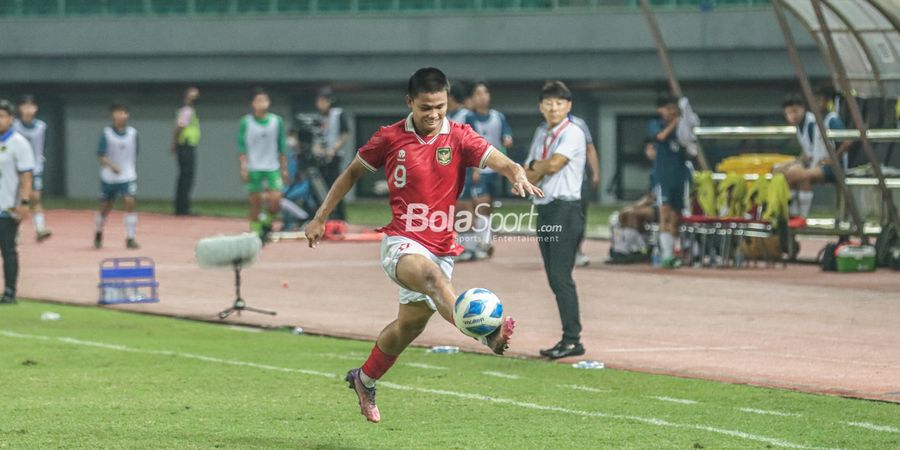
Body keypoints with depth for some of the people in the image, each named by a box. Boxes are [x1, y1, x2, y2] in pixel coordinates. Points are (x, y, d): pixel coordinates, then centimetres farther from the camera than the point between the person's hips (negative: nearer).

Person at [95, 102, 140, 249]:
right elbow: (101, 155, -13)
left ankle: (130, 238, -12)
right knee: (105, 207, 10)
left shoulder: (132, 133, 2)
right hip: (109, 177, -1)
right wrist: (111, 165, -29)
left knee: (129, 202, -16)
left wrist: (133, 170, 17)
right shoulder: (106, 133, -7)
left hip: (128, 176, 1)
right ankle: (99, 233, 37)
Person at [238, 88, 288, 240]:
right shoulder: (246, 122, -2)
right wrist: (243, 167, -8)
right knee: (255, 202, 0)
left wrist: (284, 168, 9)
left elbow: (282, 147, 9)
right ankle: (255, 232, 10)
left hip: (272, 168, 1)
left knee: (275, 199, -12)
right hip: (253, 168, -1)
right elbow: (242, 147, -1)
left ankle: (267, 224, 13)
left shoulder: (277, 121, 3)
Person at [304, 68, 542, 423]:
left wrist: (518, 175, -39)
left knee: (411, 324, 14)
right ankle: (487, 333, -63)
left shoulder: (458, 137, -2)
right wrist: (320, 218, 11)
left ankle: (365, 380, 41)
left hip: (442, 246, 4)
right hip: (401, 243, -4)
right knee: (432, 275, -36)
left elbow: (501, 162, -15)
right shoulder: (390, 138, -2)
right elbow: (352, 173, 11)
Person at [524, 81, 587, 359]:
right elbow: (528, 175, 14)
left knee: (562, 277, -13)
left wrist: (535, 168, 2)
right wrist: (540, 166, -7)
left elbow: (553, 164, -19)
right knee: (554, 278, 7)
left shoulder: (572, 133, -7)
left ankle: (572, 340, -12)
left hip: (565, 208, -8)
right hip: (544, 209, 8)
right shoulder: (541, 133, 17)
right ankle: (569, 338, 10)